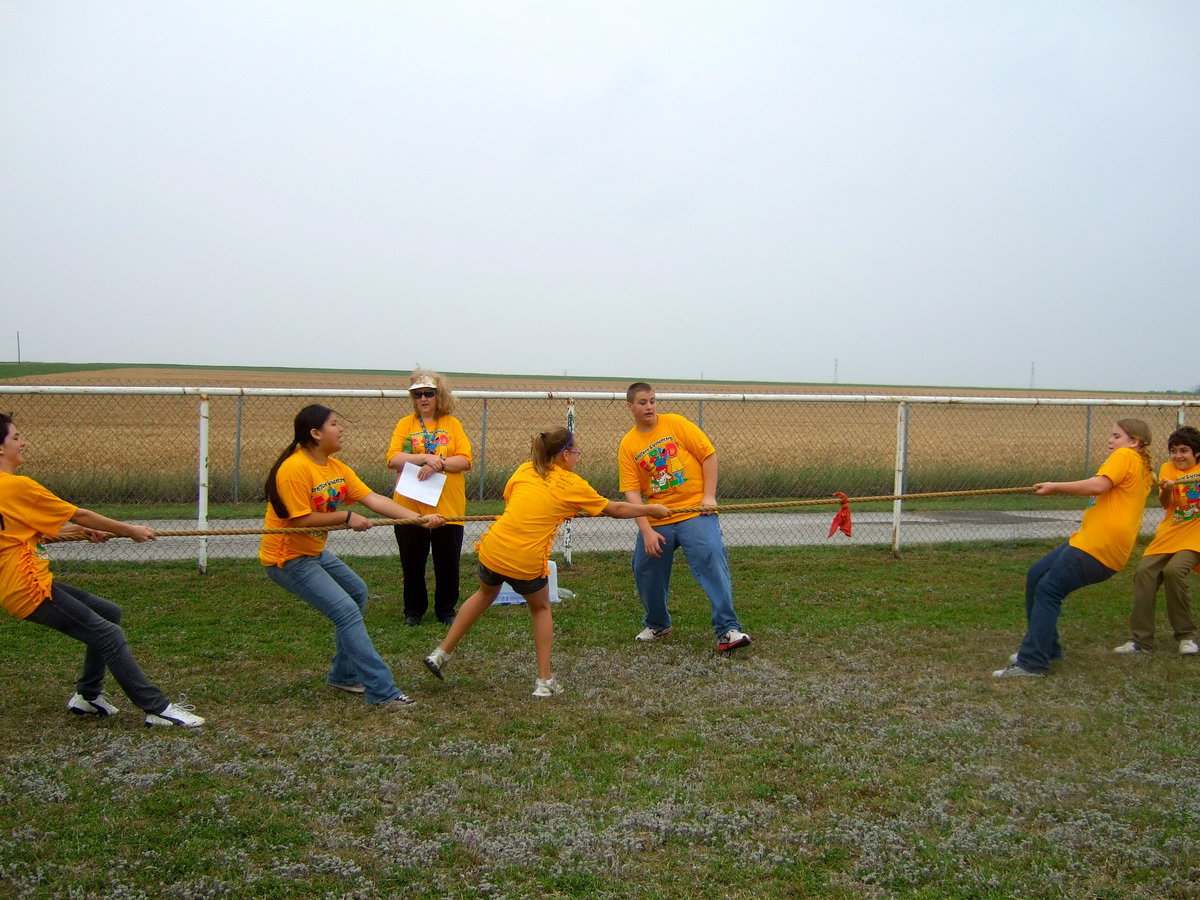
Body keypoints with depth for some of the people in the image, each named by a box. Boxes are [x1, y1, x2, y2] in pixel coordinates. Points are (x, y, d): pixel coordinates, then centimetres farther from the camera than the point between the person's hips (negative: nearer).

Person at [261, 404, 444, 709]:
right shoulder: (295, 469, -24)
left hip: (315, 552, 10)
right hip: (288, 558, -10)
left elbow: (374, 500, -5)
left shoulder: (338, 469, 3)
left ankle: (343, 675, 30)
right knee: (347, 611, -16)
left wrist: (419, 518, -14)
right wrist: (346, 517, -19)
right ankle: (381, 692, -13)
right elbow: (301, 520, -25)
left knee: (357, 592, 22)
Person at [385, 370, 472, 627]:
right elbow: (393, 458, -8)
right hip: (410, 507, 0)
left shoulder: (453, 424, 4)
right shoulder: (405, 424, 4)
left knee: (448, 563, 7)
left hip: (447, 507, 0)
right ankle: (414, 610, 26)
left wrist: (438, 464, -21)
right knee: (412, 563, 9)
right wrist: (425, 458, -20)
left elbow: (464, 460, -6)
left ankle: (446, 610, 23)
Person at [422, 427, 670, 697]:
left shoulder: (524, 470, 9)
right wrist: (654, 509, 22)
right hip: (527, 563, -4)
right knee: (541, 609, 24)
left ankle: (441, 654, 35)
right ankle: (545, 680, 22)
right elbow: (617, 510, 9)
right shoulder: (574, 485, 0)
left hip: (493, 551, 4)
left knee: (486, 594, 33)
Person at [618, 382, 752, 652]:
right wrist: (646, 532, -12)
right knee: (646, 571, 9)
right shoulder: (627, 446, 2)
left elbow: (709, 455, -1)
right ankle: (657, 625, 33)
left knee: (712, 562, -17)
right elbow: (632, 492, -3)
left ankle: (727, 630, -15)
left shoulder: (675, 423, -1)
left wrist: (709, 496, -9)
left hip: (696, 510, -3)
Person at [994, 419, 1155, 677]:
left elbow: (1099, 485, -22)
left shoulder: (1124, 456, -7)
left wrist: (1055, 487, -17)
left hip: (1098, 546, -10)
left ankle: (1032, 663, -15)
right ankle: (1045, 648, 18)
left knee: (1048, 590, -13)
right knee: (1036, 576, 13)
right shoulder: (1142, 469, 21)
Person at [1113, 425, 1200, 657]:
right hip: (1168, 534, 3)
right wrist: (1167, 489, -29)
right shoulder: (1168, 469, 4)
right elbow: (1166, 504, -7)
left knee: (1174, 570, -26)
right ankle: (1140, 639, -4)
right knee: (1144, 572, -13)